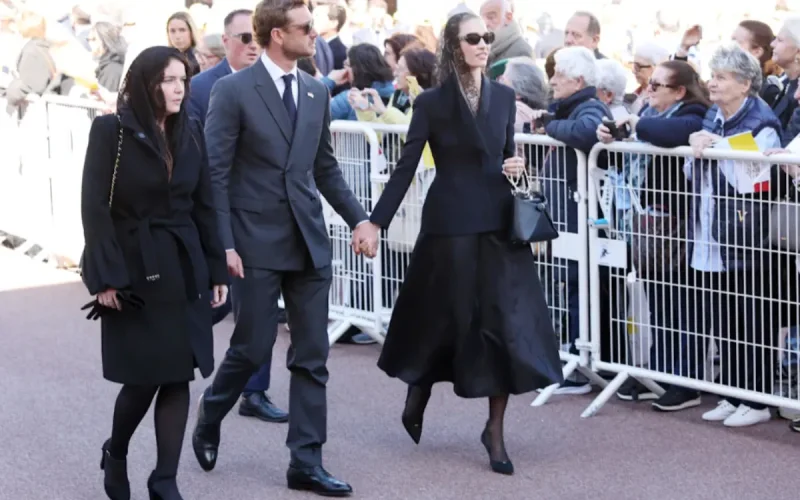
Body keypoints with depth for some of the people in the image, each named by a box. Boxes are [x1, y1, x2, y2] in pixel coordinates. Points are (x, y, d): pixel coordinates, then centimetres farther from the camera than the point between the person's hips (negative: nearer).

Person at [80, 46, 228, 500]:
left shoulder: (191, 133, 8)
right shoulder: (112, 131, -6)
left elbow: (204, 206, 10)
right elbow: (95, 206, -9)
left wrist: (217, 271, 6)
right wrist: (106, 276, -15)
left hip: (185, 270, 4)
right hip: (135, 268, -4)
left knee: (178, 377, 1)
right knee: (143, 377, -2)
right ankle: (116, 454, 26)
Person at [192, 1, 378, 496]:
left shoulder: (318, 92, 9)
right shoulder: (233, 91, -8)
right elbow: (215, 174, -8)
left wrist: (360, 219, 4)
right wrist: (223, 245, -14)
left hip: (309, 241, 5)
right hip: (257, 242, -5)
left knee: (312, 356, 4)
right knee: (253, 347, 2)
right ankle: (209, 424, 30)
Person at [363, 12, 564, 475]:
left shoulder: (504, 96, 8)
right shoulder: (432, 102, -4)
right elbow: (406, 167, -4)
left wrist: (516, 166, -5)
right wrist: (376, 222, -9)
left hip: (499, 222, 3)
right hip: (450, 223, -3)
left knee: (507, 322, -3)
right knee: (442, 316, 5)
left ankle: (496, 429, 7)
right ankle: (417, 396, 34)